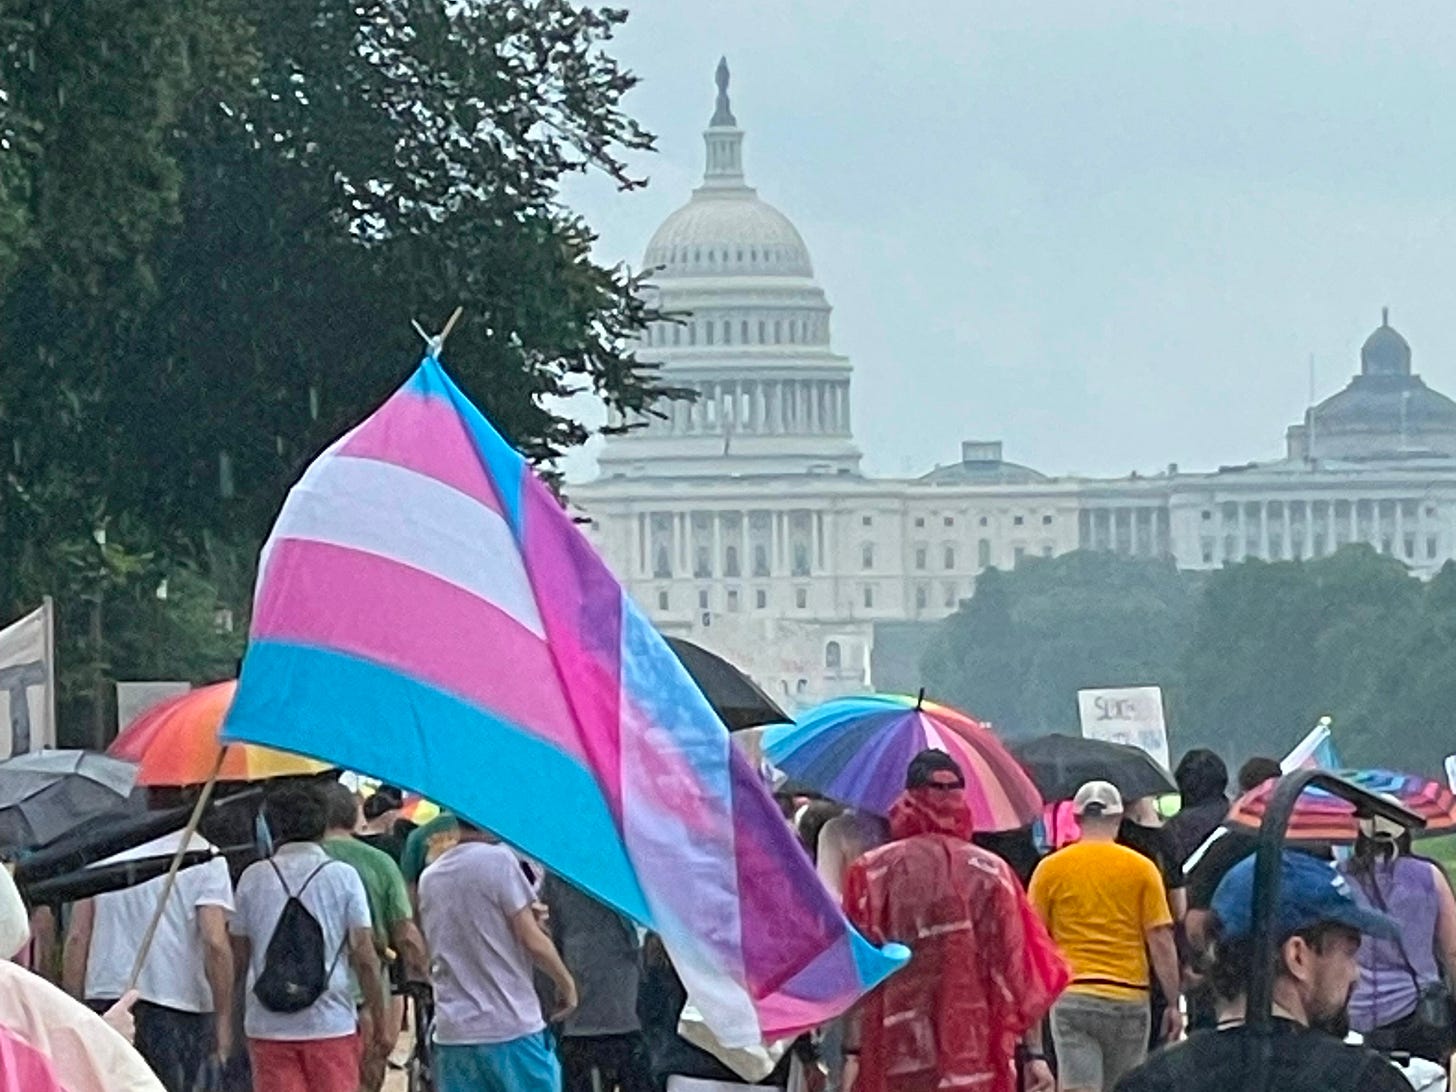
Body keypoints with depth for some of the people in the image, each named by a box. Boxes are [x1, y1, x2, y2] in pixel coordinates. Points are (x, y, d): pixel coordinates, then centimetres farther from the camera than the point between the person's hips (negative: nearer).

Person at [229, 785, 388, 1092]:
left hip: (267, 1024, 1)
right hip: (331, 1021, -1)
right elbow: (364, 956, -5)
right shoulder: (343, 876, -2)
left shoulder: (253, 878, 3)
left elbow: (239, 954, 7)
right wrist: (380, 1023, 2)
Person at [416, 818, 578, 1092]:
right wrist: (566, 983, 4)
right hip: (512, 1028, -5)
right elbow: (532, 941, -10)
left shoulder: (429, 877, 12)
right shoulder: (498, 859, -8)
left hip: (452, 1031, 5)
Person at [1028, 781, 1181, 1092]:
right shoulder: (1141, 868, 1)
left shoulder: (1050, 869, 2)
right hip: (1129, 994, 1)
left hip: (1071, 997, -1)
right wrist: (1173, 1003, 4)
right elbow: (1160, 940, -2)